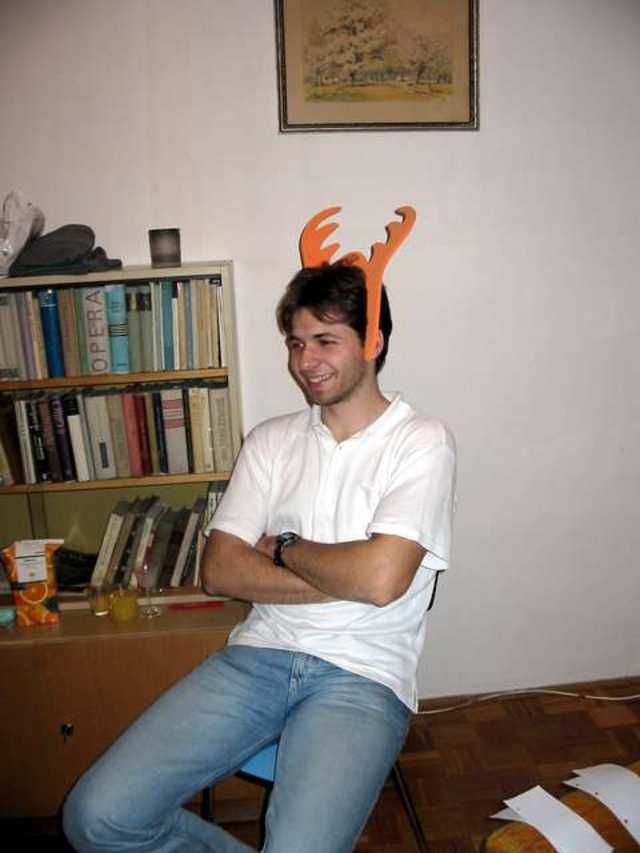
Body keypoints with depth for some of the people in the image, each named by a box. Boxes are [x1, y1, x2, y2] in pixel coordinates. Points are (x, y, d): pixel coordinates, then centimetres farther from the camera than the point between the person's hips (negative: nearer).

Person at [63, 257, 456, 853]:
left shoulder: (421, 443, -4)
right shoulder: (271, 440, 10)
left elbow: (380, 578, -18)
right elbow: (220, 571, 1)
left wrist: (284, 547, -2)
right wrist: (341, 578, -9)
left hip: (362, 676, -4)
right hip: (259, 654, 4)